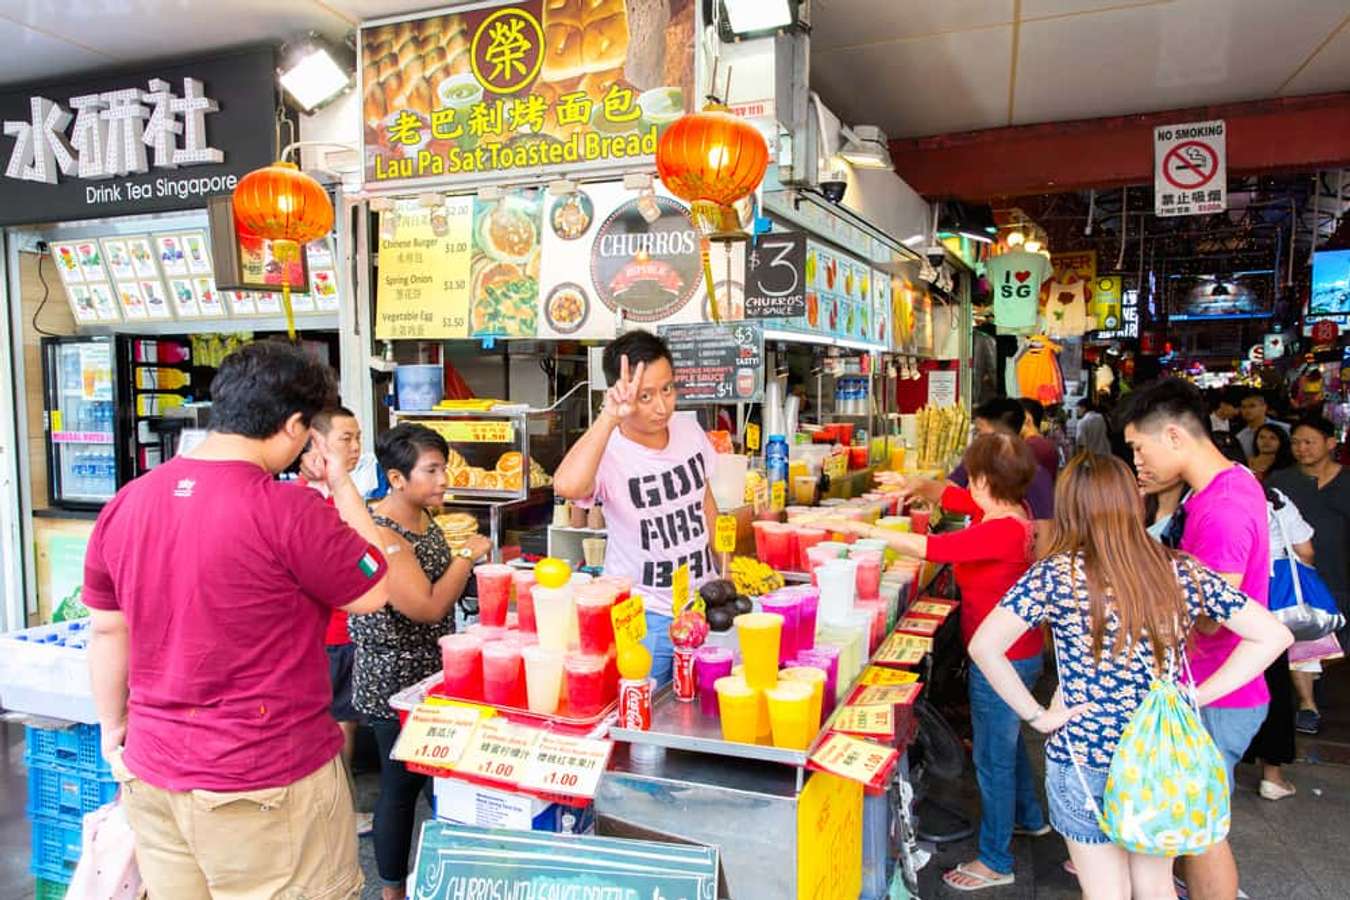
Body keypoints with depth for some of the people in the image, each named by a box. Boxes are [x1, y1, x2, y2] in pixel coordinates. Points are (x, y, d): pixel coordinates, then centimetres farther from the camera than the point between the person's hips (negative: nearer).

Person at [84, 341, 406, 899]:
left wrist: (113, 727, 21)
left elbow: (107, 630, 8)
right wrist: (344, 487, -2)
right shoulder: (287, 511, -22)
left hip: (153, 773, 7)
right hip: (266, 783, -6)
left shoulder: (125, 503, -1)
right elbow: (375, 593, -9)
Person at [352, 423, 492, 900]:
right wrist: (468, 554, -19)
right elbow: (427, 608, -26)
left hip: (433, 673, 9)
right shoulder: (380, 534, -23)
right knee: (402, 784, 5)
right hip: (395, 681, -9)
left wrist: (468, 561, 4)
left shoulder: (426, 521, 5)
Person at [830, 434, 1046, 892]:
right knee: (1007, 740, 29)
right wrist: (919, 485, 6)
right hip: (1017, 653, 10)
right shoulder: (1011, 511, -3)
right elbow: (956, 497, 15)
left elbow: (931, 547, -36)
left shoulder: (1001, 530, -29)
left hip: (1003, 659, -10)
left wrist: (862, 528, -33)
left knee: (993, 757, 6)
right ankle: (1028, 817, 51)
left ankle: (996, 861, 23)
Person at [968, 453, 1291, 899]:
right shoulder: (1182, 572, -4)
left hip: (1084, 761, -3)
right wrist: (1196, 696, 0)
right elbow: (1273, 635, 1)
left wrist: (1036, 715, -11)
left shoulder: (1056, 575, -14)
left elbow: (984, 646, -21)